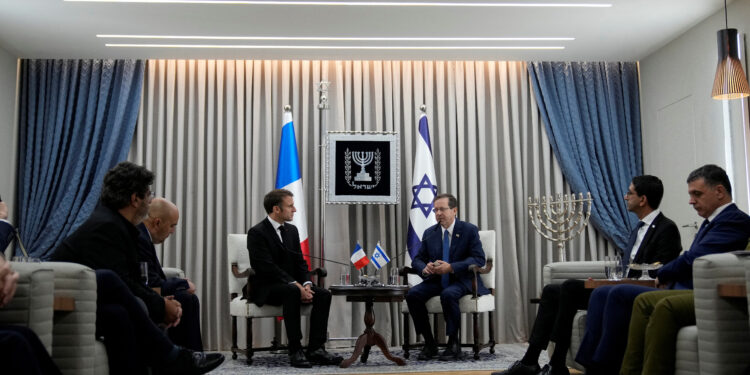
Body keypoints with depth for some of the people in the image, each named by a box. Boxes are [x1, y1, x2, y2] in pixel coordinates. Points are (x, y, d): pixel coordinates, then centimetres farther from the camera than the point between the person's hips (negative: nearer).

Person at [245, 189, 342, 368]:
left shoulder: (291, 230, 12)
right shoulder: (257, 233, -13)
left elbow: (300, 262, 10)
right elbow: (267, 267, -22)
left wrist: (306, 284, -11)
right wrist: (296, 285, -28)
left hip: (291, 285, 7)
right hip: (265, 289, -7)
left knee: (324, 294, -16)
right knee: (292, 292, -37)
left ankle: (315, 349, -18)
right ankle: (295, 351, -32)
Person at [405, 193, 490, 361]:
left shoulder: (469, 230, -3)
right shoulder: (429, 233, 10)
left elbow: (479, 259, -13)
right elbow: (417, 259, 10)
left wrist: (451, 267, -25)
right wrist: (424, 268, -17)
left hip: (462, 280, -4)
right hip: (436, 279, 5)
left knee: (448, 295, -37)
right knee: (412, 294, -23)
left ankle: (454, 344, -19)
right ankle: (429, 343, -11)